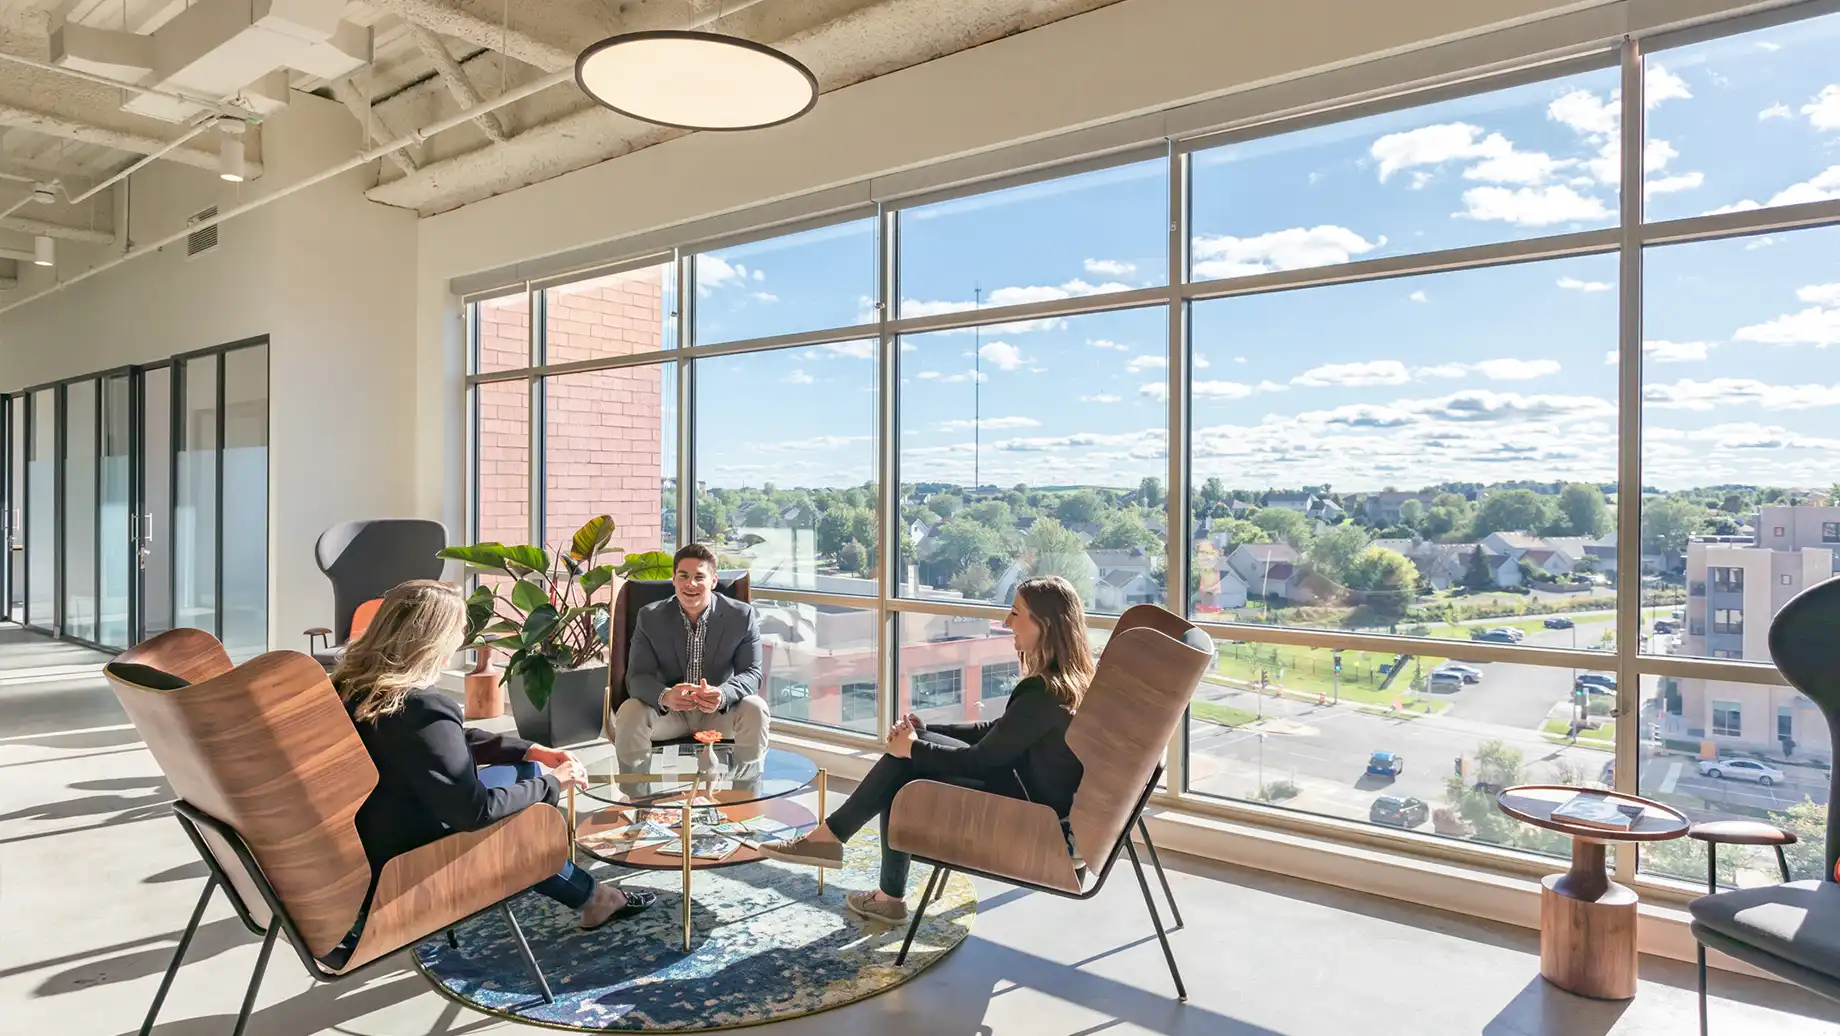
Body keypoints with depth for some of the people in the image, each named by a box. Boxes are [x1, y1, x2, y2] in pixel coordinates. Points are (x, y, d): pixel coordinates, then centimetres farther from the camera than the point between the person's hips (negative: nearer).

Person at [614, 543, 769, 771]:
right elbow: (637, 677, -14)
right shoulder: (650, 617, -9)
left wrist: (722, 695, -36)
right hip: (667, 710, 1)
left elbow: (751, 674, -12)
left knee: (755, 709, -29)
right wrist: (665, 697, -39)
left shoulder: (742, 615, -11)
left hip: (720, 711, 0)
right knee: (629, 713, -28)